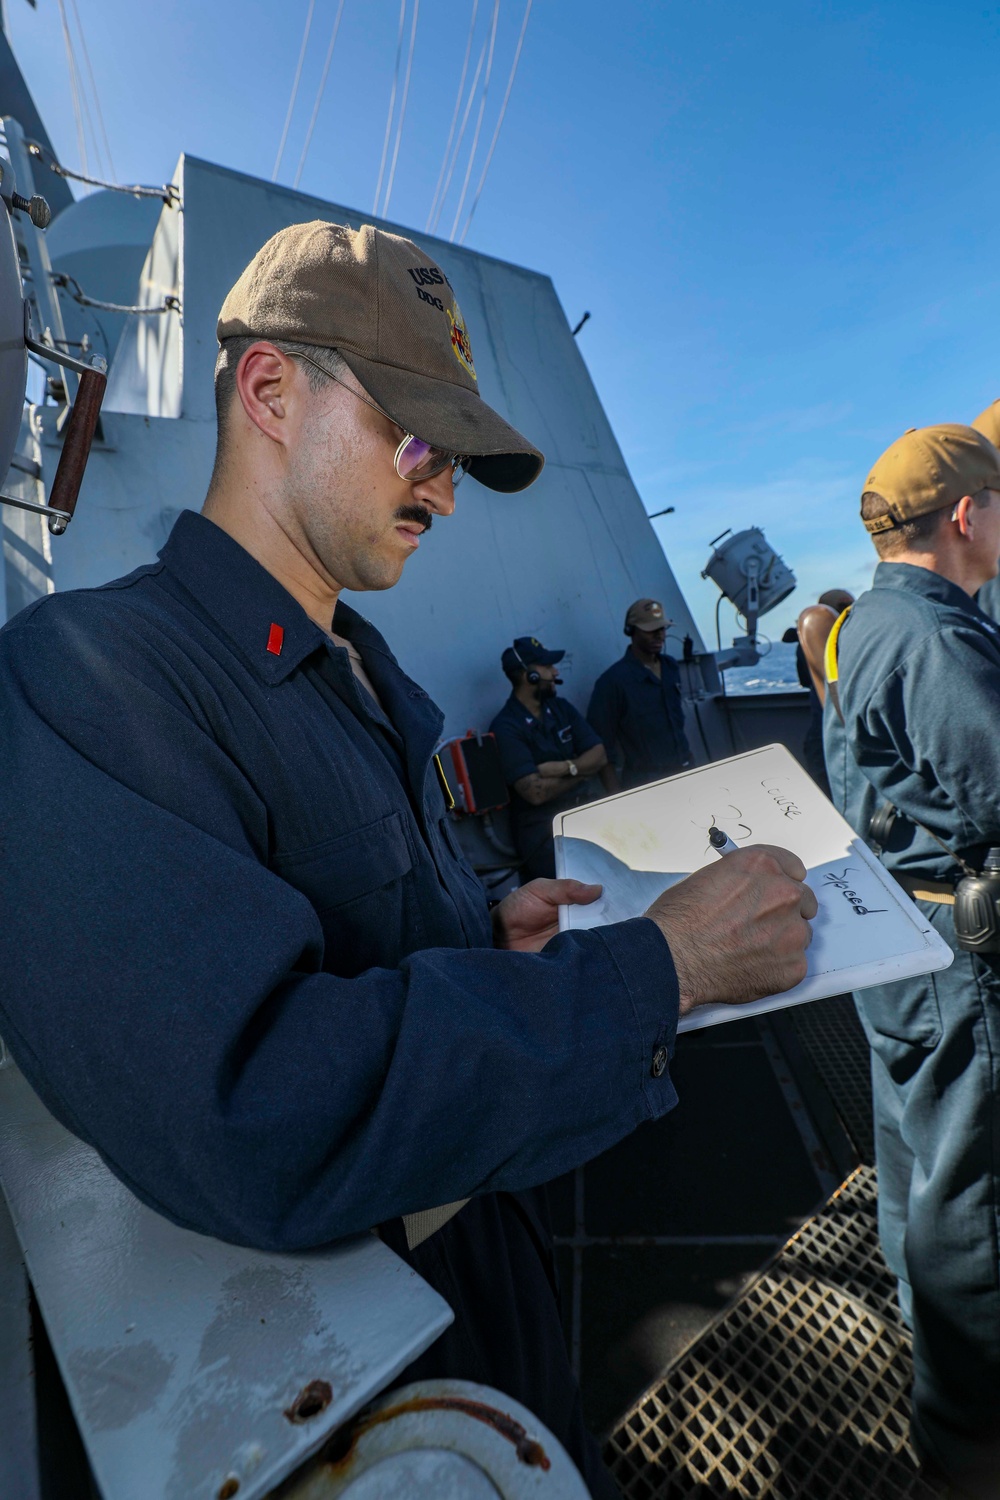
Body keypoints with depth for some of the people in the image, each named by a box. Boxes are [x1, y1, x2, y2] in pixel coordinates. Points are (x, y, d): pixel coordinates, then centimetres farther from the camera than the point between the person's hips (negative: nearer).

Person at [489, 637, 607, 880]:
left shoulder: (561, 707, 11)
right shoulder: (505, 728, -11)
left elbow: (599, 755, 6)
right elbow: (536, 793, -18)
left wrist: (566, 767, -14)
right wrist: (580, 773, -2)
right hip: (544, 828, -6)